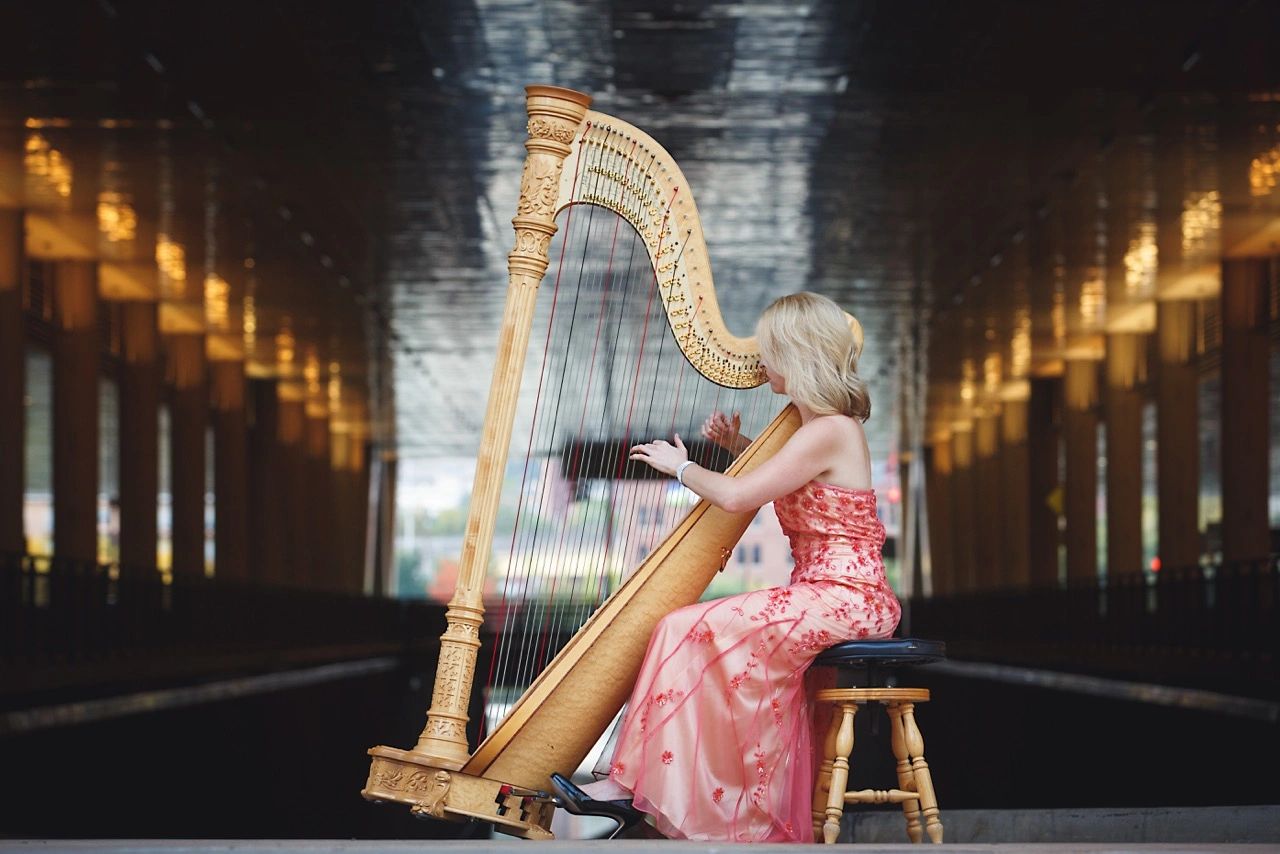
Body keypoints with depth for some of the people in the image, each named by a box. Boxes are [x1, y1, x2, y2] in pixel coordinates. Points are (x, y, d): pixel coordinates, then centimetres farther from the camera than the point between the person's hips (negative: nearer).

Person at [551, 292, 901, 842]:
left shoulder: (829, 432, -16)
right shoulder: (827, 427, 14)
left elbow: (736, 496, -19)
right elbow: (782, 476, 36)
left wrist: (680, 466, -2)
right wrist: (737, 444, 19)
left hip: (842, 599, -10)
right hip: (826, 596, 10)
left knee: (687, 633, -16)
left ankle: (633, 787, -12)